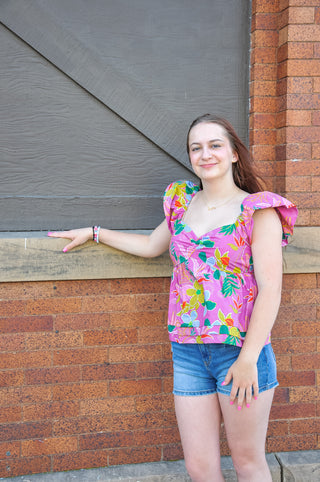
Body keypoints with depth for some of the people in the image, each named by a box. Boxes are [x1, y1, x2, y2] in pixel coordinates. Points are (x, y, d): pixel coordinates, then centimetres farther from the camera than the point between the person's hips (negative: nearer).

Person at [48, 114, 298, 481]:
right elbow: (151, 245, 26)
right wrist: (93, 233, 28)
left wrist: (249, 358, -15)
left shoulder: (258, 210, -5)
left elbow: (270, 290, -10)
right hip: (188, 350, 4)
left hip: (241, 349, -4)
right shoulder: (183, 202, 10)